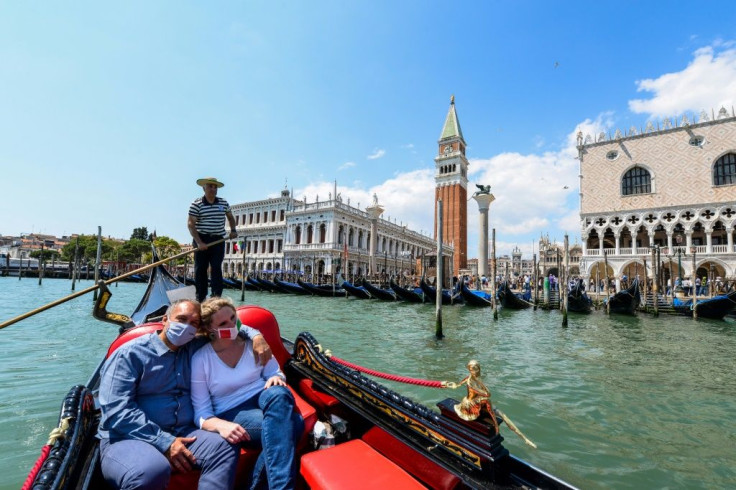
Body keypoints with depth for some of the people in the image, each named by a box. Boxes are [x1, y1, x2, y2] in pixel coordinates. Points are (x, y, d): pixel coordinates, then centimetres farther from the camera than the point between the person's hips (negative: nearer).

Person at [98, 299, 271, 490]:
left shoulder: (194, 350, 9)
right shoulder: (131, 353, -6)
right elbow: (116, 410, -14)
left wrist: (255, 335, -1)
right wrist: (164, 442, -20)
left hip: (181, 433, 5)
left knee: (224, 448, -22)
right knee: (153, 471, -38)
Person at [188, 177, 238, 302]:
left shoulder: (223, 203, 8)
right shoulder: (196, 204, -5)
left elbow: (230, 217, 24)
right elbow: (190, 224, -10)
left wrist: (233, 230, 6)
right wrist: (199, 242, -19)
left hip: (218, 240, 2)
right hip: (201, 240, -2)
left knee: (216, 268, -5)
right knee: (200, 270, 4)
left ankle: (217, 296, -4)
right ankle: (200, 298, 13)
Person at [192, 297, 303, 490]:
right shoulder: (200, 359, -4)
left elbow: (274, 372, 10)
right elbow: (201, 413, -5)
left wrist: (276, 378, -16)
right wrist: (221, 425, -28)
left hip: (264, 401, 4)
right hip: (231, 415, -4)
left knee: (278, 393, -37)